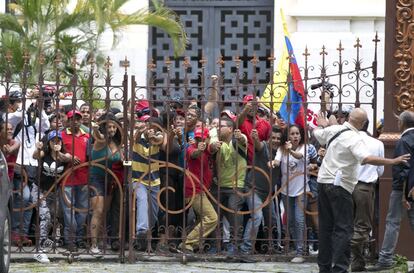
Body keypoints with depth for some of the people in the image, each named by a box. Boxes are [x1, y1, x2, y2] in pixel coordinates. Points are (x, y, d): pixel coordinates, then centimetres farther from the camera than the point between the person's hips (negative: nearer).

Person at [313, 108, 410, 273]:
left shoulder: (333, 130, 6)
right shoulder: (355, 139, -16)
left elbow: (316, 134, 27)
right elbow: (366, 159, -31)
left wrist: (322, 125, 49)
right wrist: (393, 161, -28)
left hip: (323, 181, 8)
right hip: (340, 185, -8)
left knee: (325, 227, 14)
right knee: (343, 229, -6)